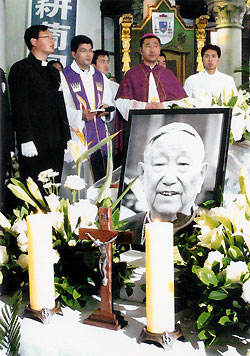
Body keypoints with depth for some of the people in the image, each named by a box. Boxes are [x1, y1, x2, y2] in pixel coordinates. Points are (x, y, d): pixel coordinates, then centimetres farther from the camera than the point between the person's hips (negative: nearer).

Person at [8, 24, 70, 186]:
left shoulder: (54, 72, 21)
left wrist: (67, 139, 14)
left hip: (56, 145, 7)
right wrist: (26, 141, -17)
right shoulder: (20, 69, -1)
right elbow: (20, 108, -9)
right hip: (34, 145, -6)